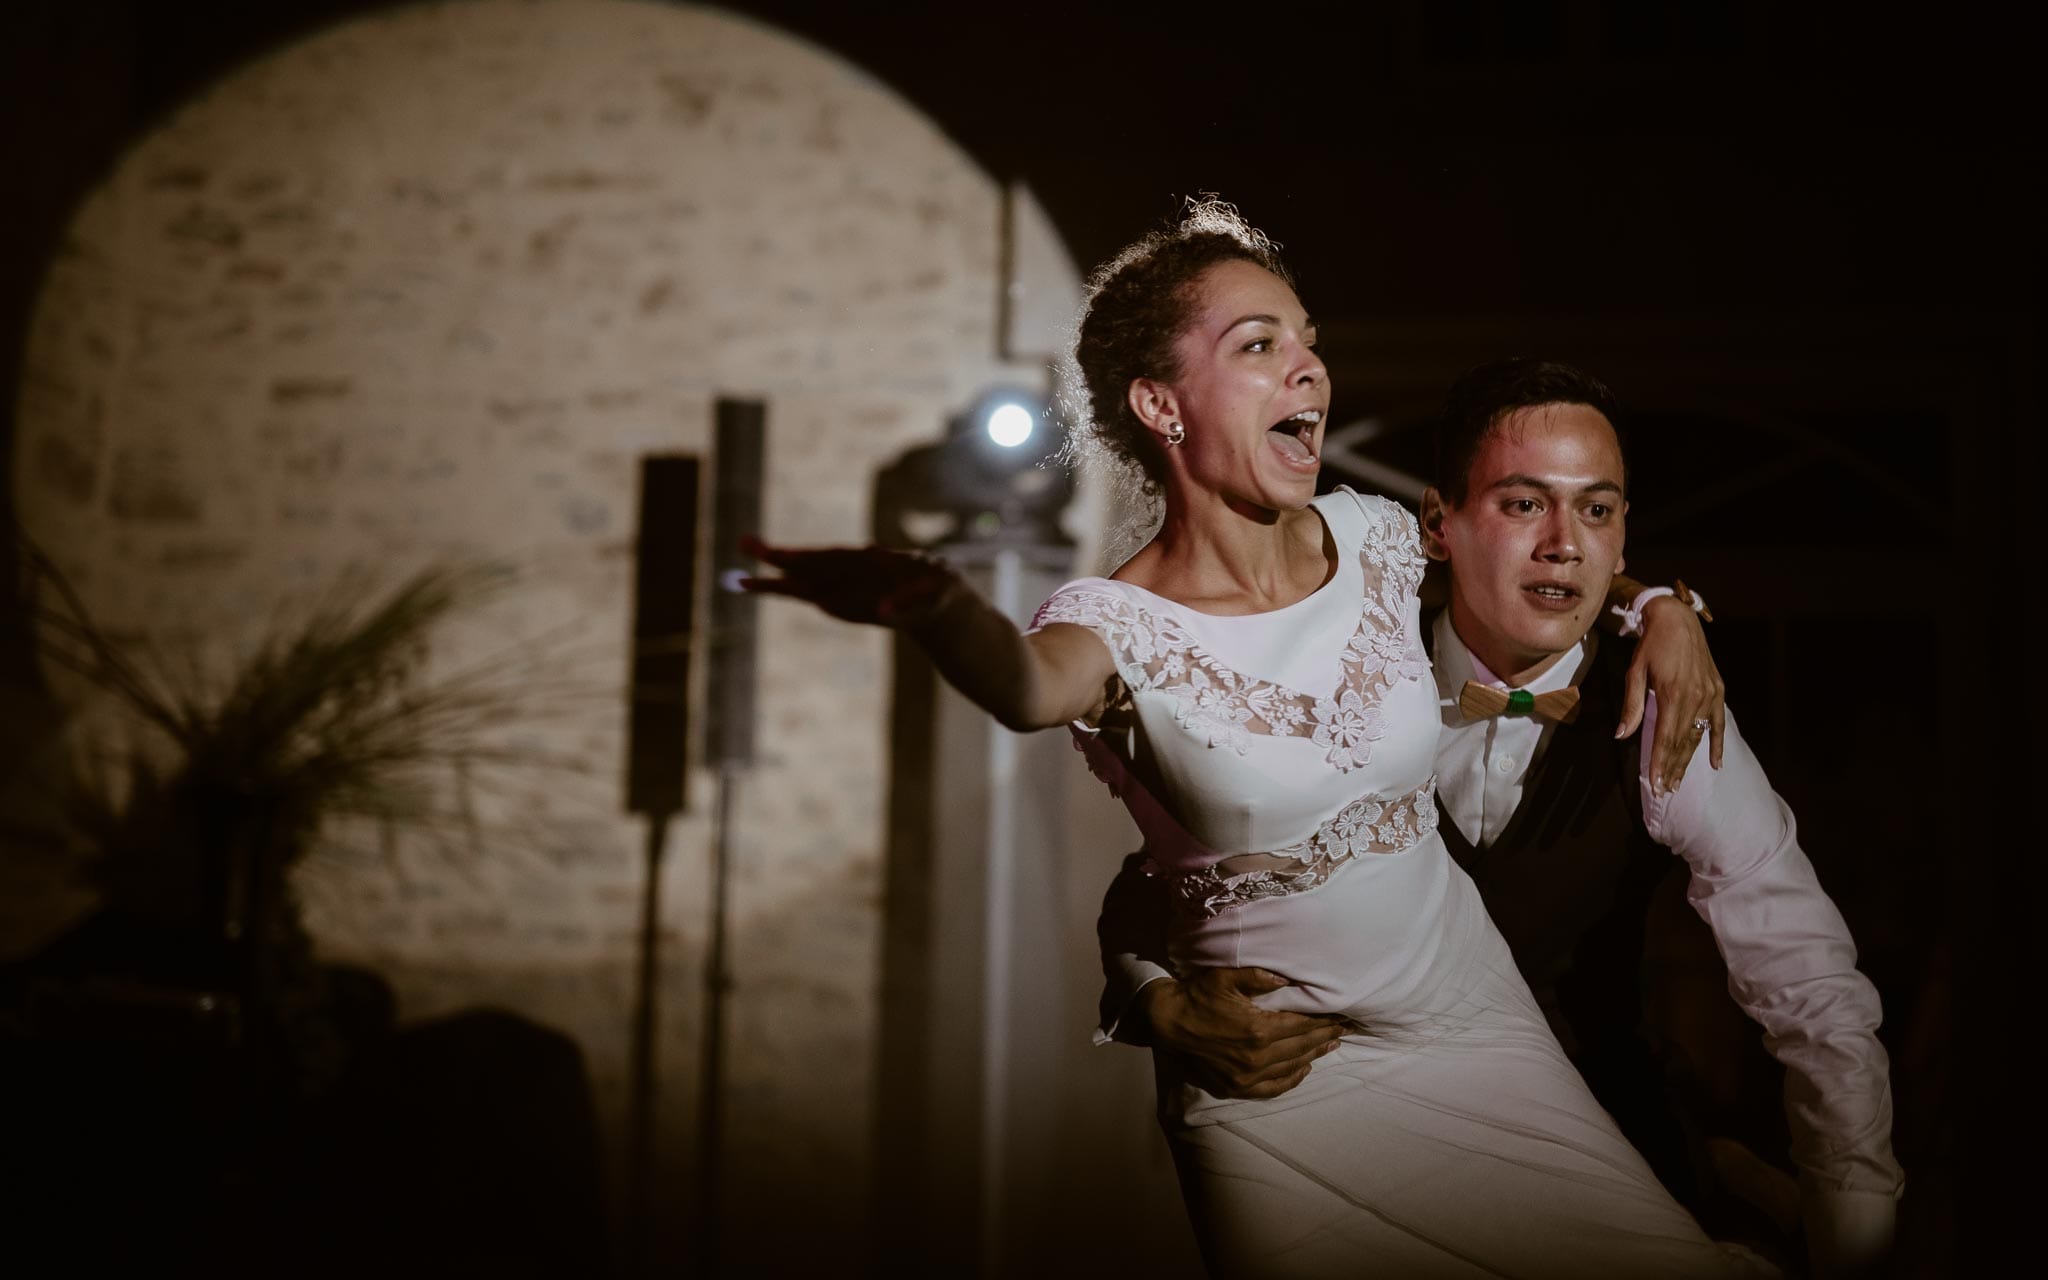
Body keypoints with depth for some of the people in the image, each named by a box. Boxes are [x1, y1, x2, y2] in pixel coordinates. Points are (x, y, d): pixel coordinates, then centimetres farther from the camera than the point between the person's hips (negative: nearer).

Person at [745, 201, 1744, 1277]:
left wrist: (1662, 605, -1)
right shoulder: (1119, 625, -17)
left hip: (1472, 1017, 4)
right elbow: (1030, 686, -43)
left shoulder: (1378, 538, -4)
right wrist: (926, 604, -65)